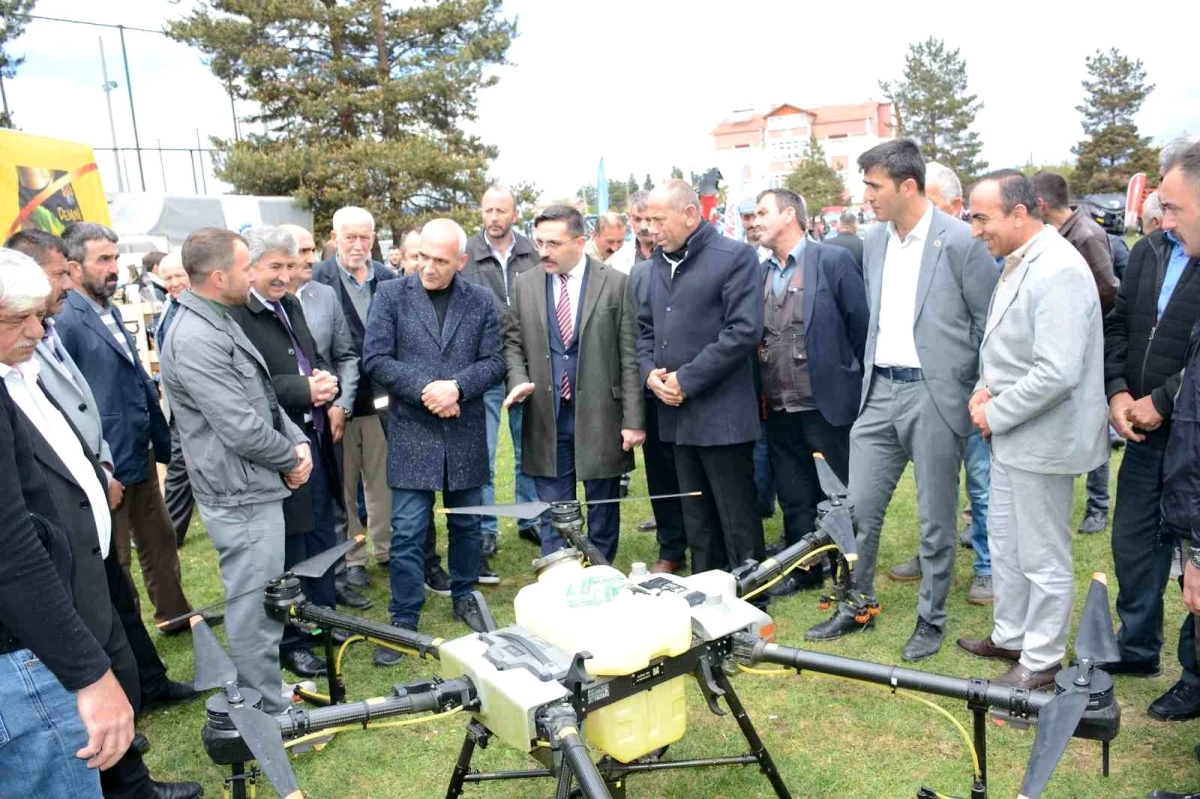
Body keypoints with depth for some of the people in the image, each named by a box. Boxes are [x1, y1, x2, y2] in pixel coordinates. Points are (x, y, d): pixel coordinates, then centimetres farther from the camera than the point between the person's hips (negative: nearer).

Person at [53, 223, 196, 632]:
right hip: (108, 467, -8)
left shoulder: (110, 311, 9)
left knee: (160, 541, 21)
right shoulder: (65, 321, -18)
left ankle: (175, 614, 38)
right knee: (113, 562, 8)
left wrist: (164, 443, 11)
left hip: (141, 456, 8)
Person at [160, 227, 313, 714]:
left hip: (254, 488, 11)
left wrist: (298, 442, 0)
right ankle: (269, 713, 16)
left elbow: (264, 397, 15)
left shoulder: (219, 323, 11)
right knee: (256, 609, 2)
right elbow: (242, 429, -25)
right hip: (241, 496, -10)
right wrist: (291, 459, -9)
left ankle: (265, 687, 39)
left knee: (256, 602, 23)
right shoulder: (196, 340, -23)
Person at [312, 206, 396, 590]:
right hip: (337, 399, -2)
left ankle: (386, 548, 27)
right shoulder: (317, 279, -6)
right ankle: (351, 558, 22)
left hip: (381, 397, 3)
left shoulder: (387, 278, 4)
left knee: (383, 481, 12)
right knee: (343, 485, 9)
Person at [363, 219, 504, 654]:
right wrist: (425, 389, -17)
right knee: (407, 532, 1)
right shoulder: (392, 295, -2)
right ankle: (404, 619, 13)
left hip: (466, 432, 2)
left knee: (466, 523, 14)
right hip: (411, 431, -2)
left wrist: (456, 387, -18)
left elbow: (494, 362, -1)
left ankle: (464, 596, 34)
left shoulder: (482, 300, 2)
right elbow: (376, 359, -6)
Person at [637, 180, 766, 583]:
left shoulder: (735, 257, -8)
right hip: (676, 413, 7)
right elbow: (646, 327, 19)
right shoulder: (659, 264, 15)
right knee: (697, 523, 15)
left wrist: (687, 379, -16)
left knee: (738, 522, 2)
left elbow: (745, 330, -17)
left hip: (721, 414, -7)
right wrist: (650, 372, -1)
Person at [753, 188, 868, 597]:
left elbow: (861, 325, -6)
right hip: (778, 409, 5)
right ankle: (802, 570, 29)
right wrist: (760, 393, 6)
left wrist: (855, 384, -3)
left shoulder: (834, 260, -7)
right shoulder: (760, 273, 10)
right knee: (793, 496, 14)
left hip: (827, 403, -5)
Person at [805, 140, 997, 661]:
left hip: (934, 394, -5)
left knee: (936, 518, 7)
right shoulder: (874, 241, 9)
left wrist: (981, 395, -5)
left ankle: (931, 619, 25)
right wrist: (873, 372, 14)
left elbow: (990, 323, -6)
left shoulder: (960, 241, -11)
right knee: (858, 507, 8)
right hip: (879, 390, 6)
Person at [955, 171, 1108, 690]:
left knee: (1043, 559, 6)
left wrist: (996, 413, -17)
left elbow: (1057, 373, -28)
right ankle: (1009, 637, 38)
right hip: (1010, 433, 10)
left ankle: (1041, 661, 22)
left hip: (1043, 438, -9)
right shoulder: (1016, 263, 8)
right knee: (1005, 544, 21)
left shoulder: (1058, 271, -22)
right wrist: (985, 388, 1)